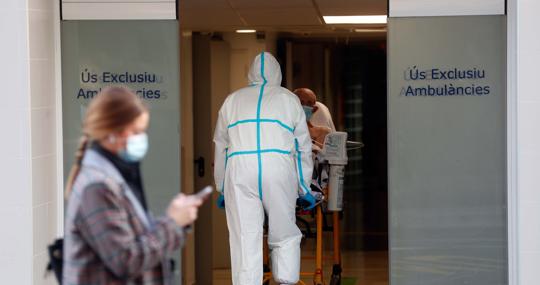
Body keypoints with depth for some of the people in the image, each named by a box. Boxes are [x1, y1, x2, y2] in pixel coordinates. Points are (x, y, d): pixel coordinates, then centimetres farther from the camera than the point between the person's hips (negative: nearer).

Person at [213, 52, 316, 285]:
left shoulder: (233, 100, 23)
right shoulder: (289, 99, 19)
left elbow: (220, 147, 24)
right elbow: (303, 147, 18)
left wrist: (222, 188, 31)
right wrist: (304, 188, 24)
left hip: (239, 170, 1)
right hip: (279, 169, -1)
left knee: (245, 241, 0)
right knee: (285, 237, 10)